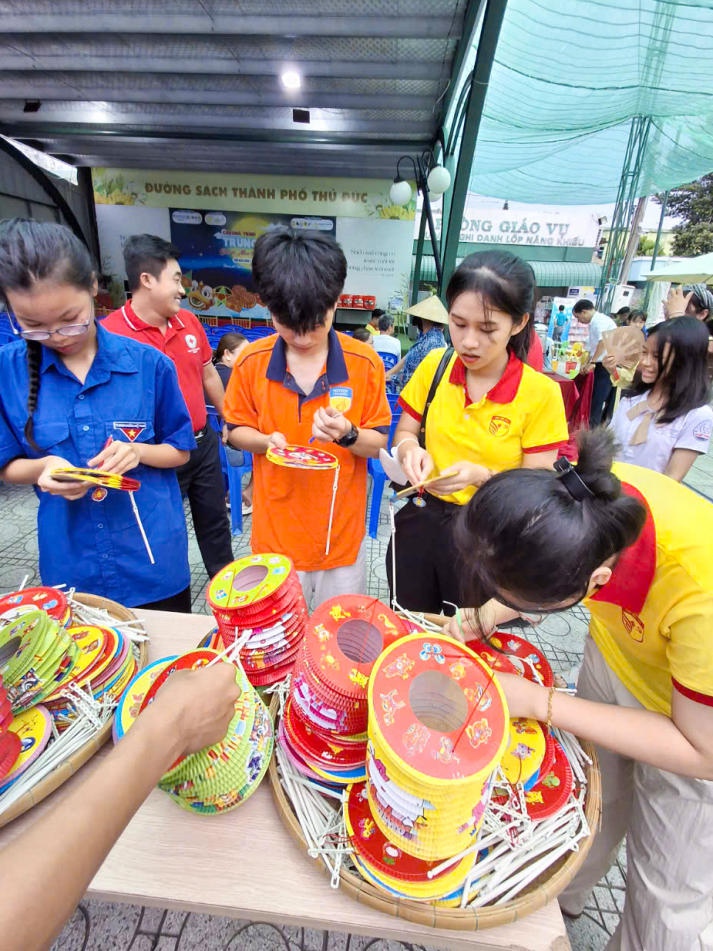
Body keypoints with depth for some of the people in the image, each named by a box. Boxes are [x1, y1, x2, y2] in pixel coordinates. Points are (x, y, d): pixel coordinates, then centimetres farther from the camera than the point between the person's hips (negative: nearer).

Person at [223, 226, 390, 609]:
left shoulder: (364, 362, -11)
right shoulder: (251, 361, -8)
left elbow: (378, 443, -4)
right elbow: (236, 430, 4)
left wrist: (348, 434, -26)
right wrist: (266, 441, -18)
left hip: (342, 532, 0)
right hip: (276, 532, 1)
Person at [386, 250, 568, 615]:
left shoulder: (541, 393, -14)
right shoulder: (434, 366, -5)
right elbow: (404, 432, 5)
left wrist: (481, 476, -30)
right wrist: (410, 449, -18)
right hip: (421, 521, 3)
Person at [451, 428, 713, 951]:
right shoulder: (582, 489, -30)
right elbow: (529, 567, -6)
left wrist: (540, 702, -26)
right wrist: (491, 610, -21)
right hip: (615, 657, 5)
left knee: (669, 898, 14)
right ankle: (563, 897, 54)